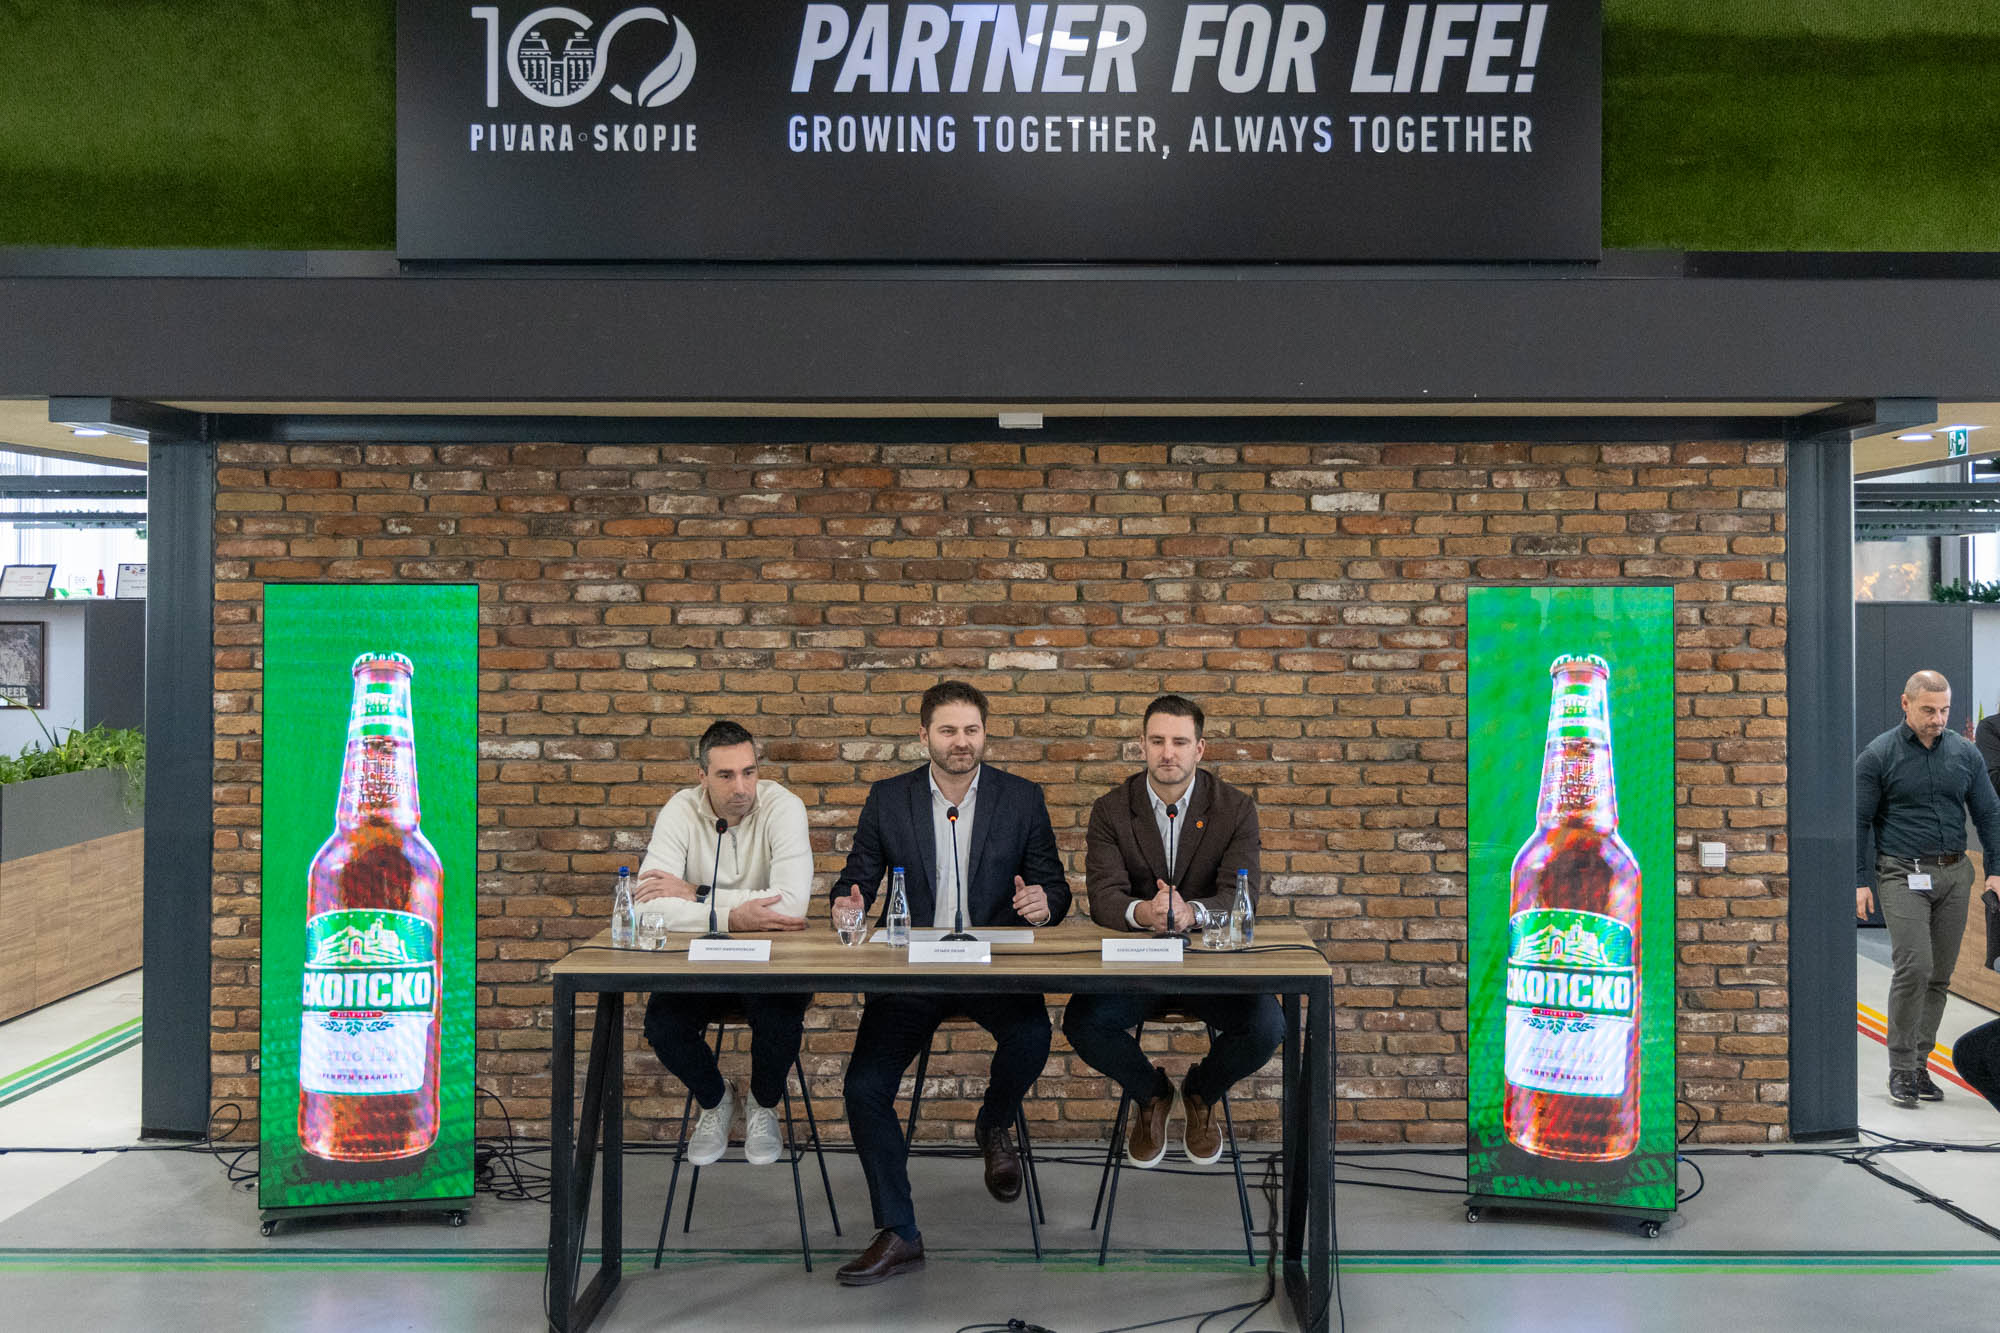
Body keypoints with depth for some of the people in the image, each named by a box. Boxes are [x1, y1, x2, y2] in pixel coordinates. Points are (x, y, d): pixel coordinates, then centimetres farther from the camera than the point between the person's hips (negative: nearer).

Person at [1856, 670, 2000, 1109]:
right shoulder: (1878, 756, -4)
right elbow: (1860, 821, -2)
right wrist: (1860, 881, -7)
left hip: (1954, 875, 4)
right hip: (1902, 875, -4)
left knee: (1940, 975, 7)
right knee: (1914, 966, -15)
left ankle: (1920, 1064, 18)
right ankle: (1901, 1069, -6)